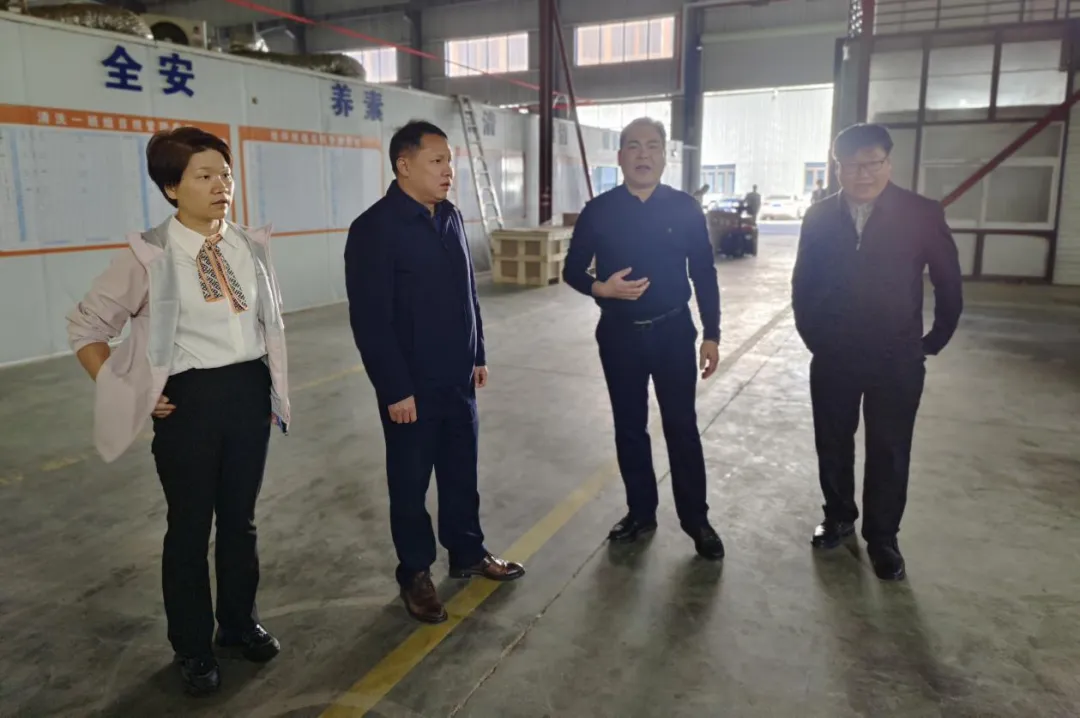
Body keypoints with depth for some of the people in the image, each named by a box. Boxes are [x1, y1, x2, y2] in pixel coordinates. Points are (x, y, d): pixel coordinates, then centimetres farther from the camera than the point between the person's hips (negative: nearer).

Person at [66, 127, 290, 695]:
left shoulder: (249, 245, 3)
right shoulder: (149, 255, -11)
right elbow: (85, 327, -2)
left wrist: (273, 383, 13)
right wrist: (130, 394, -5)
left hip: (251, 393, 4)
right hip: (190, 399, -4)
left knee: (240, 519, 16)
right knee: (190, 526, 10)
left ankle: (240, 623, 36)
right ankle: (192, 646, 29)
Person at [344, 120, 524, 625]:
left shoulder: (451, 217, 8)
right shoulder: (374, 228, -15)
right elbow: (369, 319, -18)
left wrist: (478, 355, 15)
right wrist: (395, 389, -18)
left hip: (458, 379, 7)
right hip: (411, 386, -6)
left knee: (461, 474, 18)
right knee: (411, 482, 9)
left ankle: (468, 554, 36)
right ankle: (415, 573, 26)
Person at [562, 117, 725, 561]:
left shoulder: (684, 209, -2)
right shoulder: (598, 211, -2)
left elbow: (704, 274, 2)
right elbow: (572, 270, 3)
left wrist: (711, 334, -1)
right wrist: (601, 288, -18)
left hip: (673, 332, -1)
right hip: (619, 334, 1)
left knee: (681, 427, 4)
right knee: (629, 427, 11)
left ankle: (696, 518, 20)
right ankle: (641, 511, 27)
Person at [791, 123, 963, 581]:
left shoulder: (922, 214, -7)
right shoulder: (819, 217, -1)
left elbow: (949, 286, 1)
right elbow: (803, 283, 8)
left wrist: (933, 342, 3)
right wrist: (811, 335, 8)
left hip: (896, 360, -2)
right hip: (832, 357, 2)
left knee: (889, 453, 7)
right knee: (832, 444, 13)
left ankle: (882, 538, 23)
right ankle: (838, 516, 34)